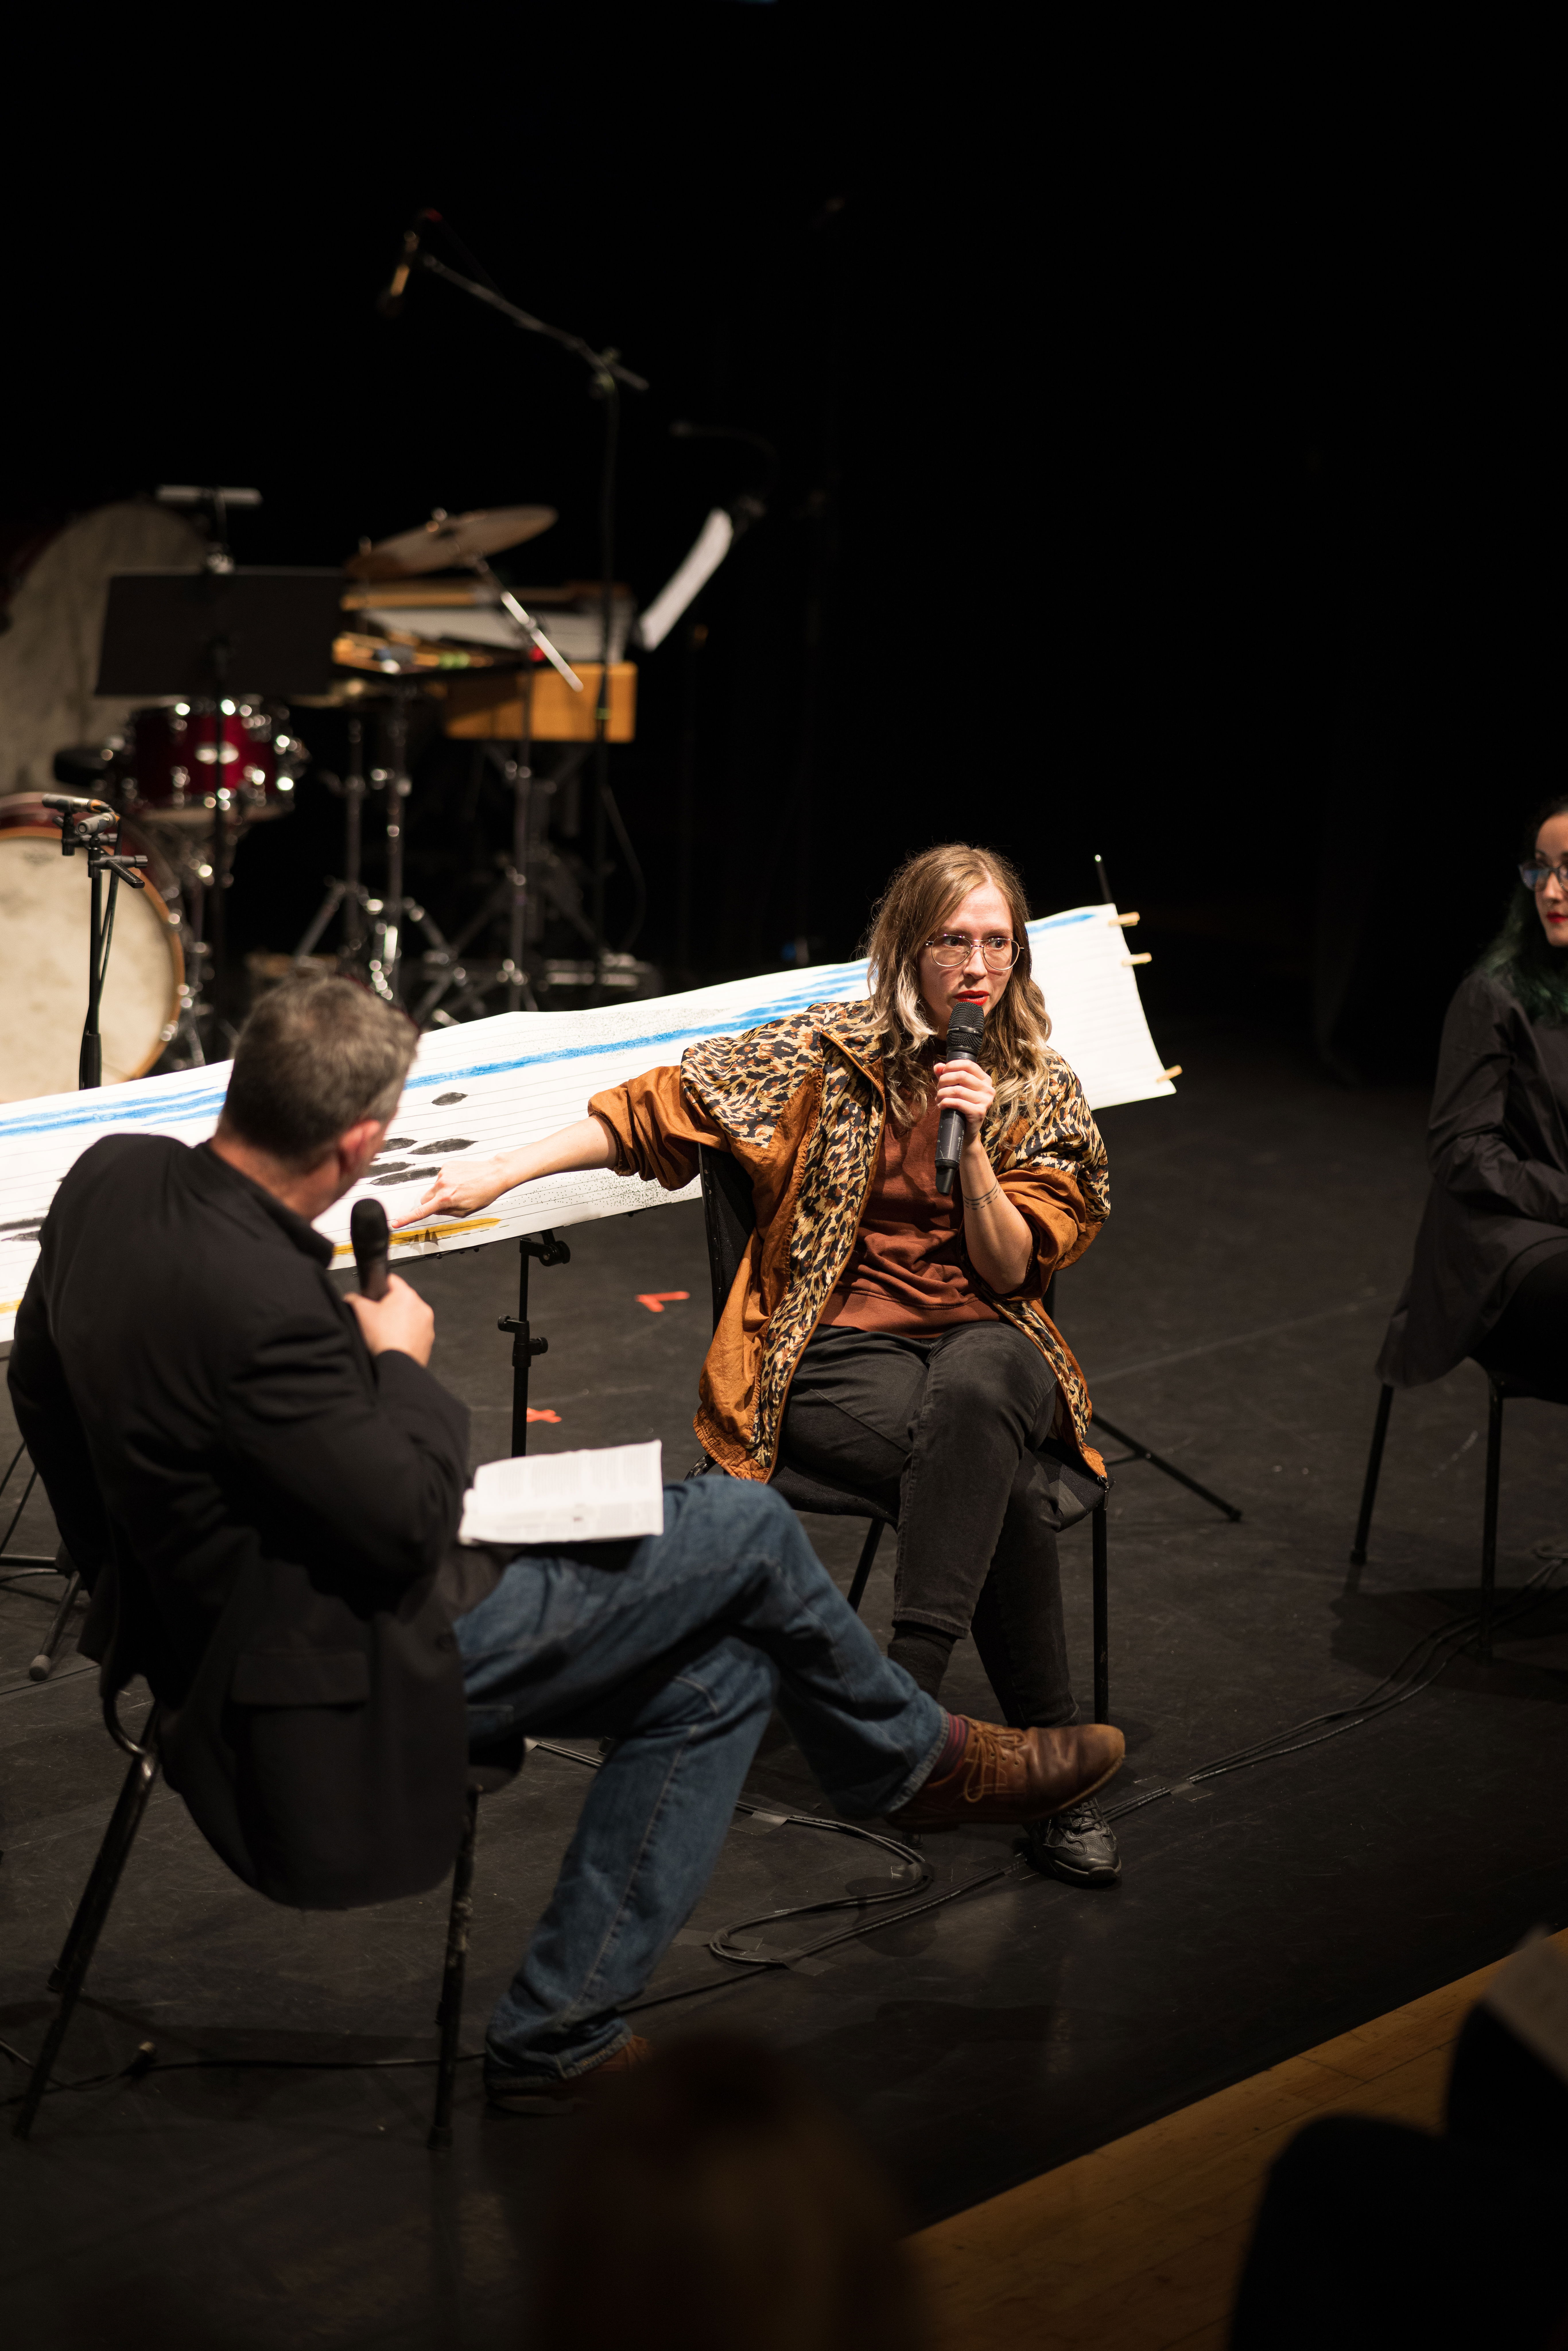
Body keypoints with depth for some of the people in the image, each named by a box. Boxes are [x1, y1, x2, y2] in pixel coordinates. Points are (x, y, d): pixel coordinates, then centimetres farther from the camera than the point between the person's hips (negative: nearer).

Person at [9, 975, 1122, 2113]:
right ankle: (916, 1758, 28)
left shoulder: (112, 1174, -6)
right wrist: (403, 1363, -6)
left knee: (721, 1675, 11)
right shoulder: (260, 1306, -34)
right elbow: (410, 1522, -25)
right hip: (336, 1669, -9)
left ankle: (559, 2031, 17)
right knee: (745, 1530, 0)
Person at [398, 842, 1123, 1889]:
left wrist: (972, 1141, -13)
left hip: (984, 1343, 2)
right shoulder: (834, 1054, 2)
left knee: (977, 1385, -39)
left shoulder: (1043, 1092, 8)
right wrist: (507, 1169, -6)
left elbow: (1012, 1270, 2)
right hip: (840, 1351, -2)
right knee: (1006, 1489, -33)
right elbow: (665, 1105, 2)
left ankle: (903, 1698, -42)